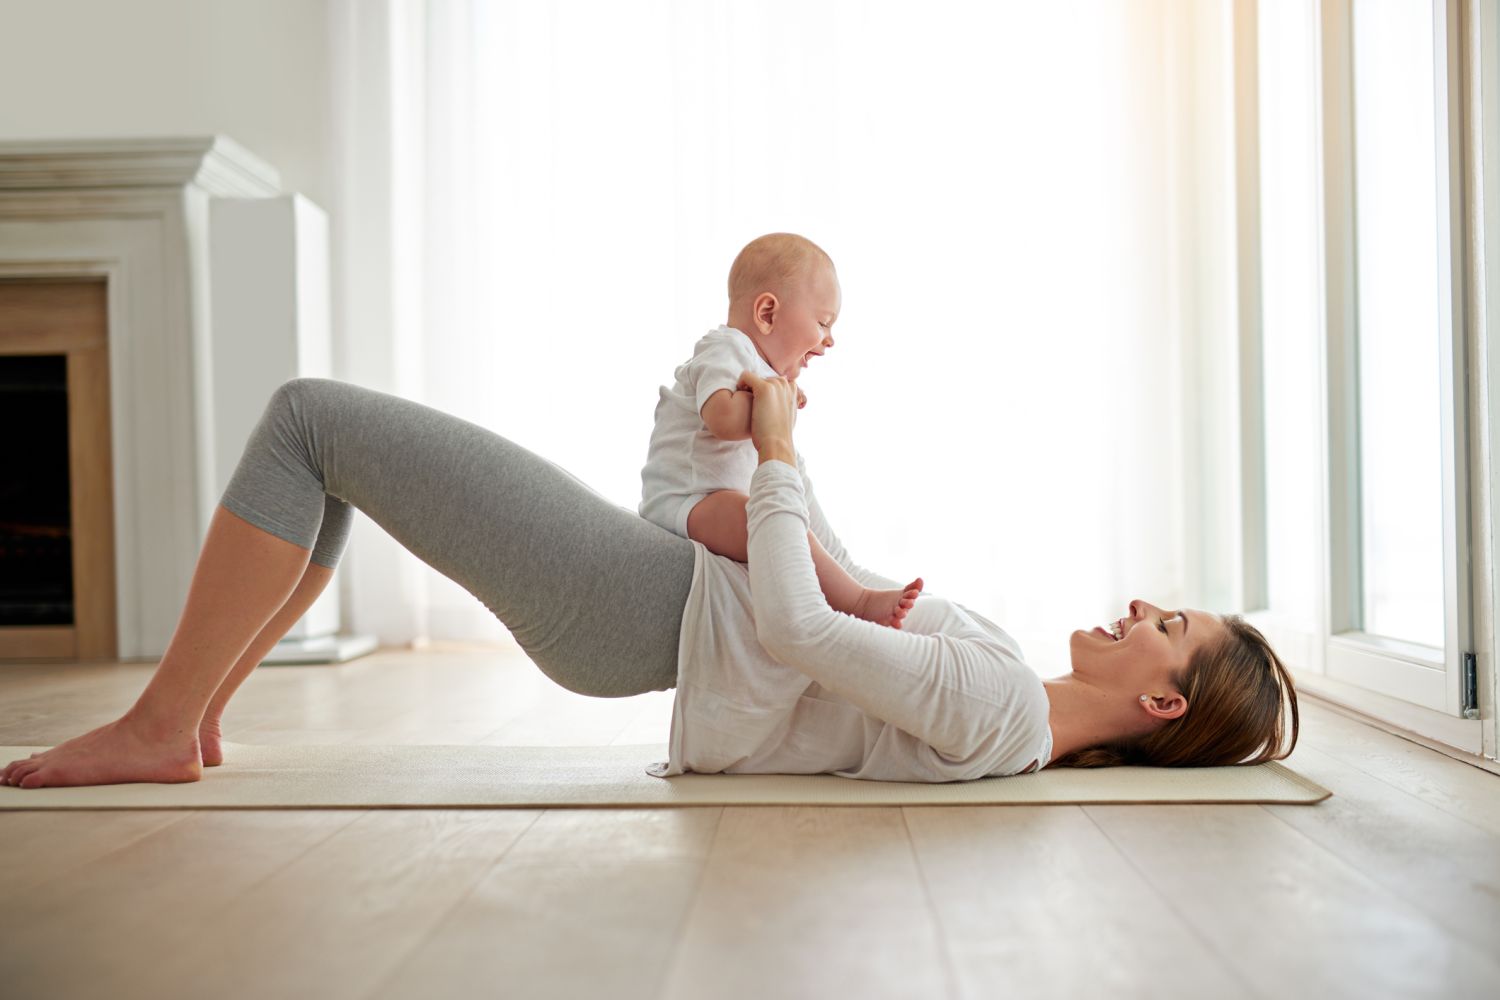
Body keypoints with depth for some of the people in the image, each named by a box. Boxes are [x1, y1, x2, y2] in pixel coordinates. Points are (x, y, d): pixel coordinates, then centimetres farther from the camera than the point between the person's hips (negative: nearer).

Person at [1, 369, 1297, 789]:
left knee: (307, 415, -7)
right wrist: (783, 454, 19)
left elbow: (793, 628, -23)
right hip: (674, 594, 9)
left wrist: (777, 453, -10)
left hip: (633, 601, -9)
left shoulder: (996, 711, -19)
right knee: (329, 445, 15)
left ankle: (159, 728, 3)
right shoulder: (1012, 713, 11)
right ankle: (191, 712, 21)